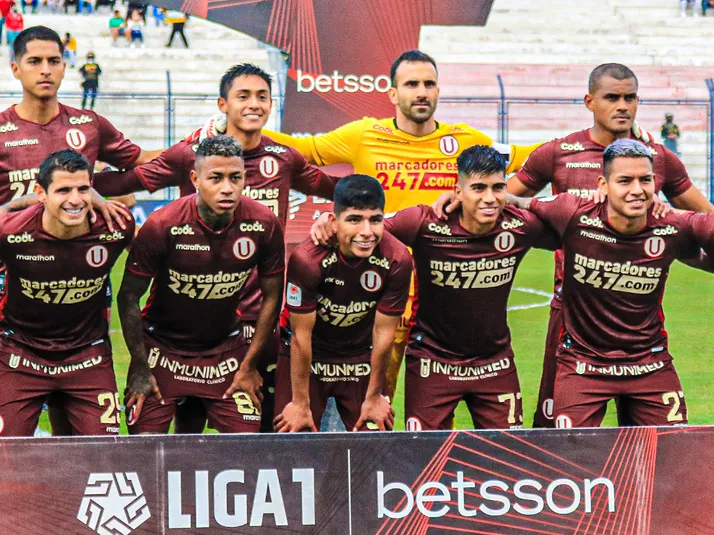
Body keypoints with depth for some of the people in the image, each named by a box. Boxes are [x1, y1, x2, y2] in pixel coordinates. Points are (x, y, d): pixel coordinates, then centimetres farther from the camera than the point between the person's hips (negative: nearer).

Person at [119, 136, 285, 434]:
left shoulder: (264, 225, -14)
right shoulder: (162, 226, -22)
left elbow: (271, 296, 0)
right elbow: (129, 296, -11)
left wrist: (249, 365, 0)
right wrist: (140, 369, -10)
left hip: (226, 349, 2)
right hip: (162, 348, -2)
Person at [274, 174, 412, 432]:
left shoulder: (397, 260, -21)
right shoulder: (307, 259, -28)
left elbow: (383, 332, -11)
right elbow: (301, 335, -19)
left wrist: (374, 396, -1)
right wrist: (300, 403, -12)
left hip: (362, 360, 2)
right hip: (308, 360, -2)